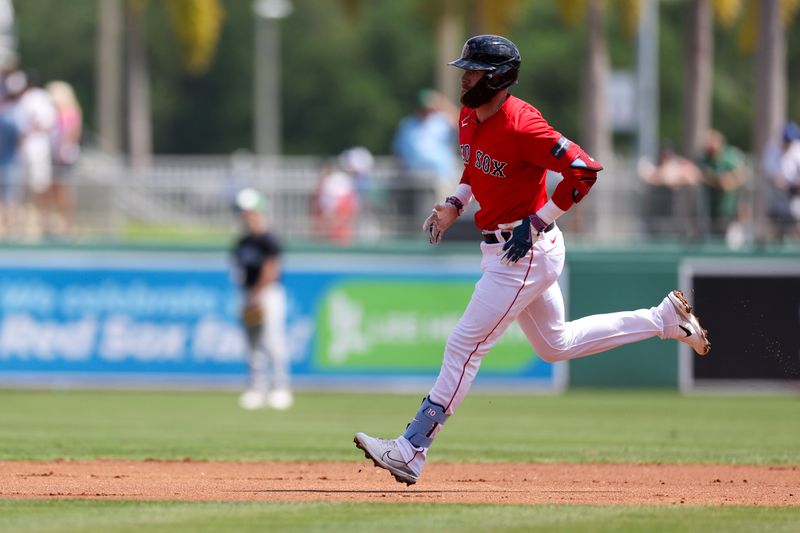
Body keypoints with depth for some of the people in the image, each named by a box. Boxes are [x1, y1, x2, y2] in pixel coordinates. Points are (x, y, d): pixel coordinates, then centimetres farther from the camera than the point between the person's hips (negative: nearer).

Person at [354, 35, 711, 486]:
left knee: (466, 344, -10)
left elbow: (585, 169, -24)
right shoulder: (470, 120, 5)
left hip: (528, 251, -10)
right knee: (557, 345, 22)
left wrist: (536, 223, -22)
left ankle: (412, 451, -8)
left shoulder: (521, 126, -23)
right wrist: (455, 204, 8)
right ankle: (664, 319, 29)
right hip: (502, 249, 10)